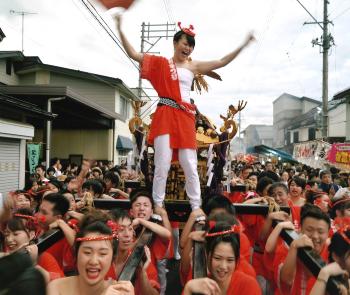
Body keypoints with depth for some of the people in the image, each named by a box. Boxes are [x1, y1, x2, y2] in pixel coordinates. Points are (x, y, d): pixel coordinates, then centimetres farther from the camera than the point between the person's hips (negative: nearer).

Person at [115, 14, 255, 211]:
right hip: (165, 116, -2)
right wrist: (121, 31, -2)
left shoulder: (193, 66, 14)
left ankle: (196, 206, 13)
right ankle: (158, 205, 9)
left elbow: (222, 62, 14)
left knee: (190, 165, 3)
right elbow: (133, 54, 4)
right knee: (162, 164, -3)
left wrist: (243, 45, 10)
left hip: (185, 117, 3)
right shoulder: (161, 63, 8)